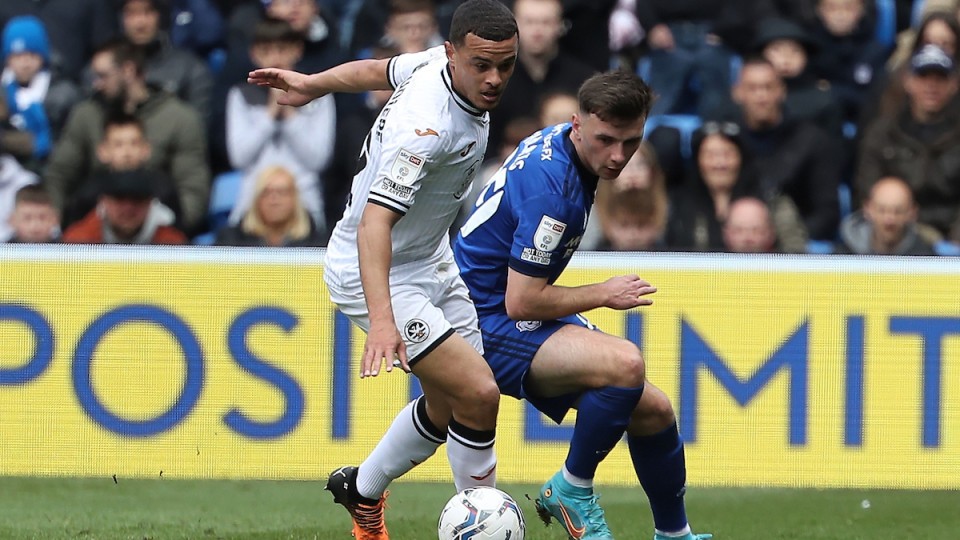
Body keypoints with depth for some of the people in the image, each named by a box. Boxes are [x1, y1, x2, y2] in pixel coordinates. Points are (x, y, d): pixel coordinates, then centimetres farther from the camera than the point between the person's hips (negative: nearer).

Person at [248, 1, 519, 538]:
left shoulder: (439, 64, -8)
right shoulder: (428, 125, -35)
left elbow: (375, 70, 12)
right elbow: (376, 218, -43)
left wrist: (312, 84, 31)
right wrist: (382, 320, -54)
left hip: (431, 260, 10)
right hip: (377, 274, -10)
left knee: (448, 405, 16)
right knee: (478, 393, -19)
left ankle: (362, 492, 40)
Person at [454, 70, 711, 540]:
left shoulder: (557, 144, 4)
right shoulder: (549, 183, -27)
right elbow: (520, 302, -26)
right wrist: (604, 295, -14)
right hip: (492, 325, -10)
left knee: (652, 410, 8)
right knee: (625, 363, -32)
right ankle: (571, 491, -13)